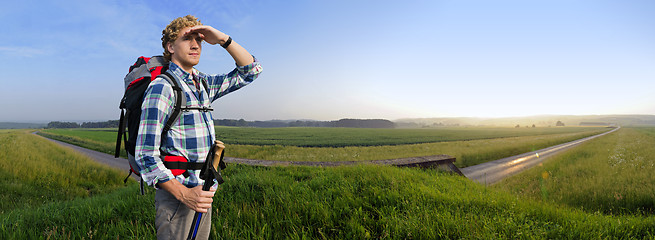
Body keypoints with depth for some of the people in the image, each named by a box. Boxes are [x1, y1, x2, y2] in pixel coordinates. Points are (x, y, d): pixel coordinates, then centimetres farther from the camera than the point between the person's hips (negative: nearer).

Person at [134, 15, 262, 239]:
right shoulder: (162, 87, -13)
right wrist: (184, 194, -23)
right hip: (176, 195, -7)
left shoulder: (204, 84, 10)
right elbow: (146, 155, -16)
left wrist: (223, 39, -2)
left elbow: (249, 71, 12)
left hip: (203, 194, 7)